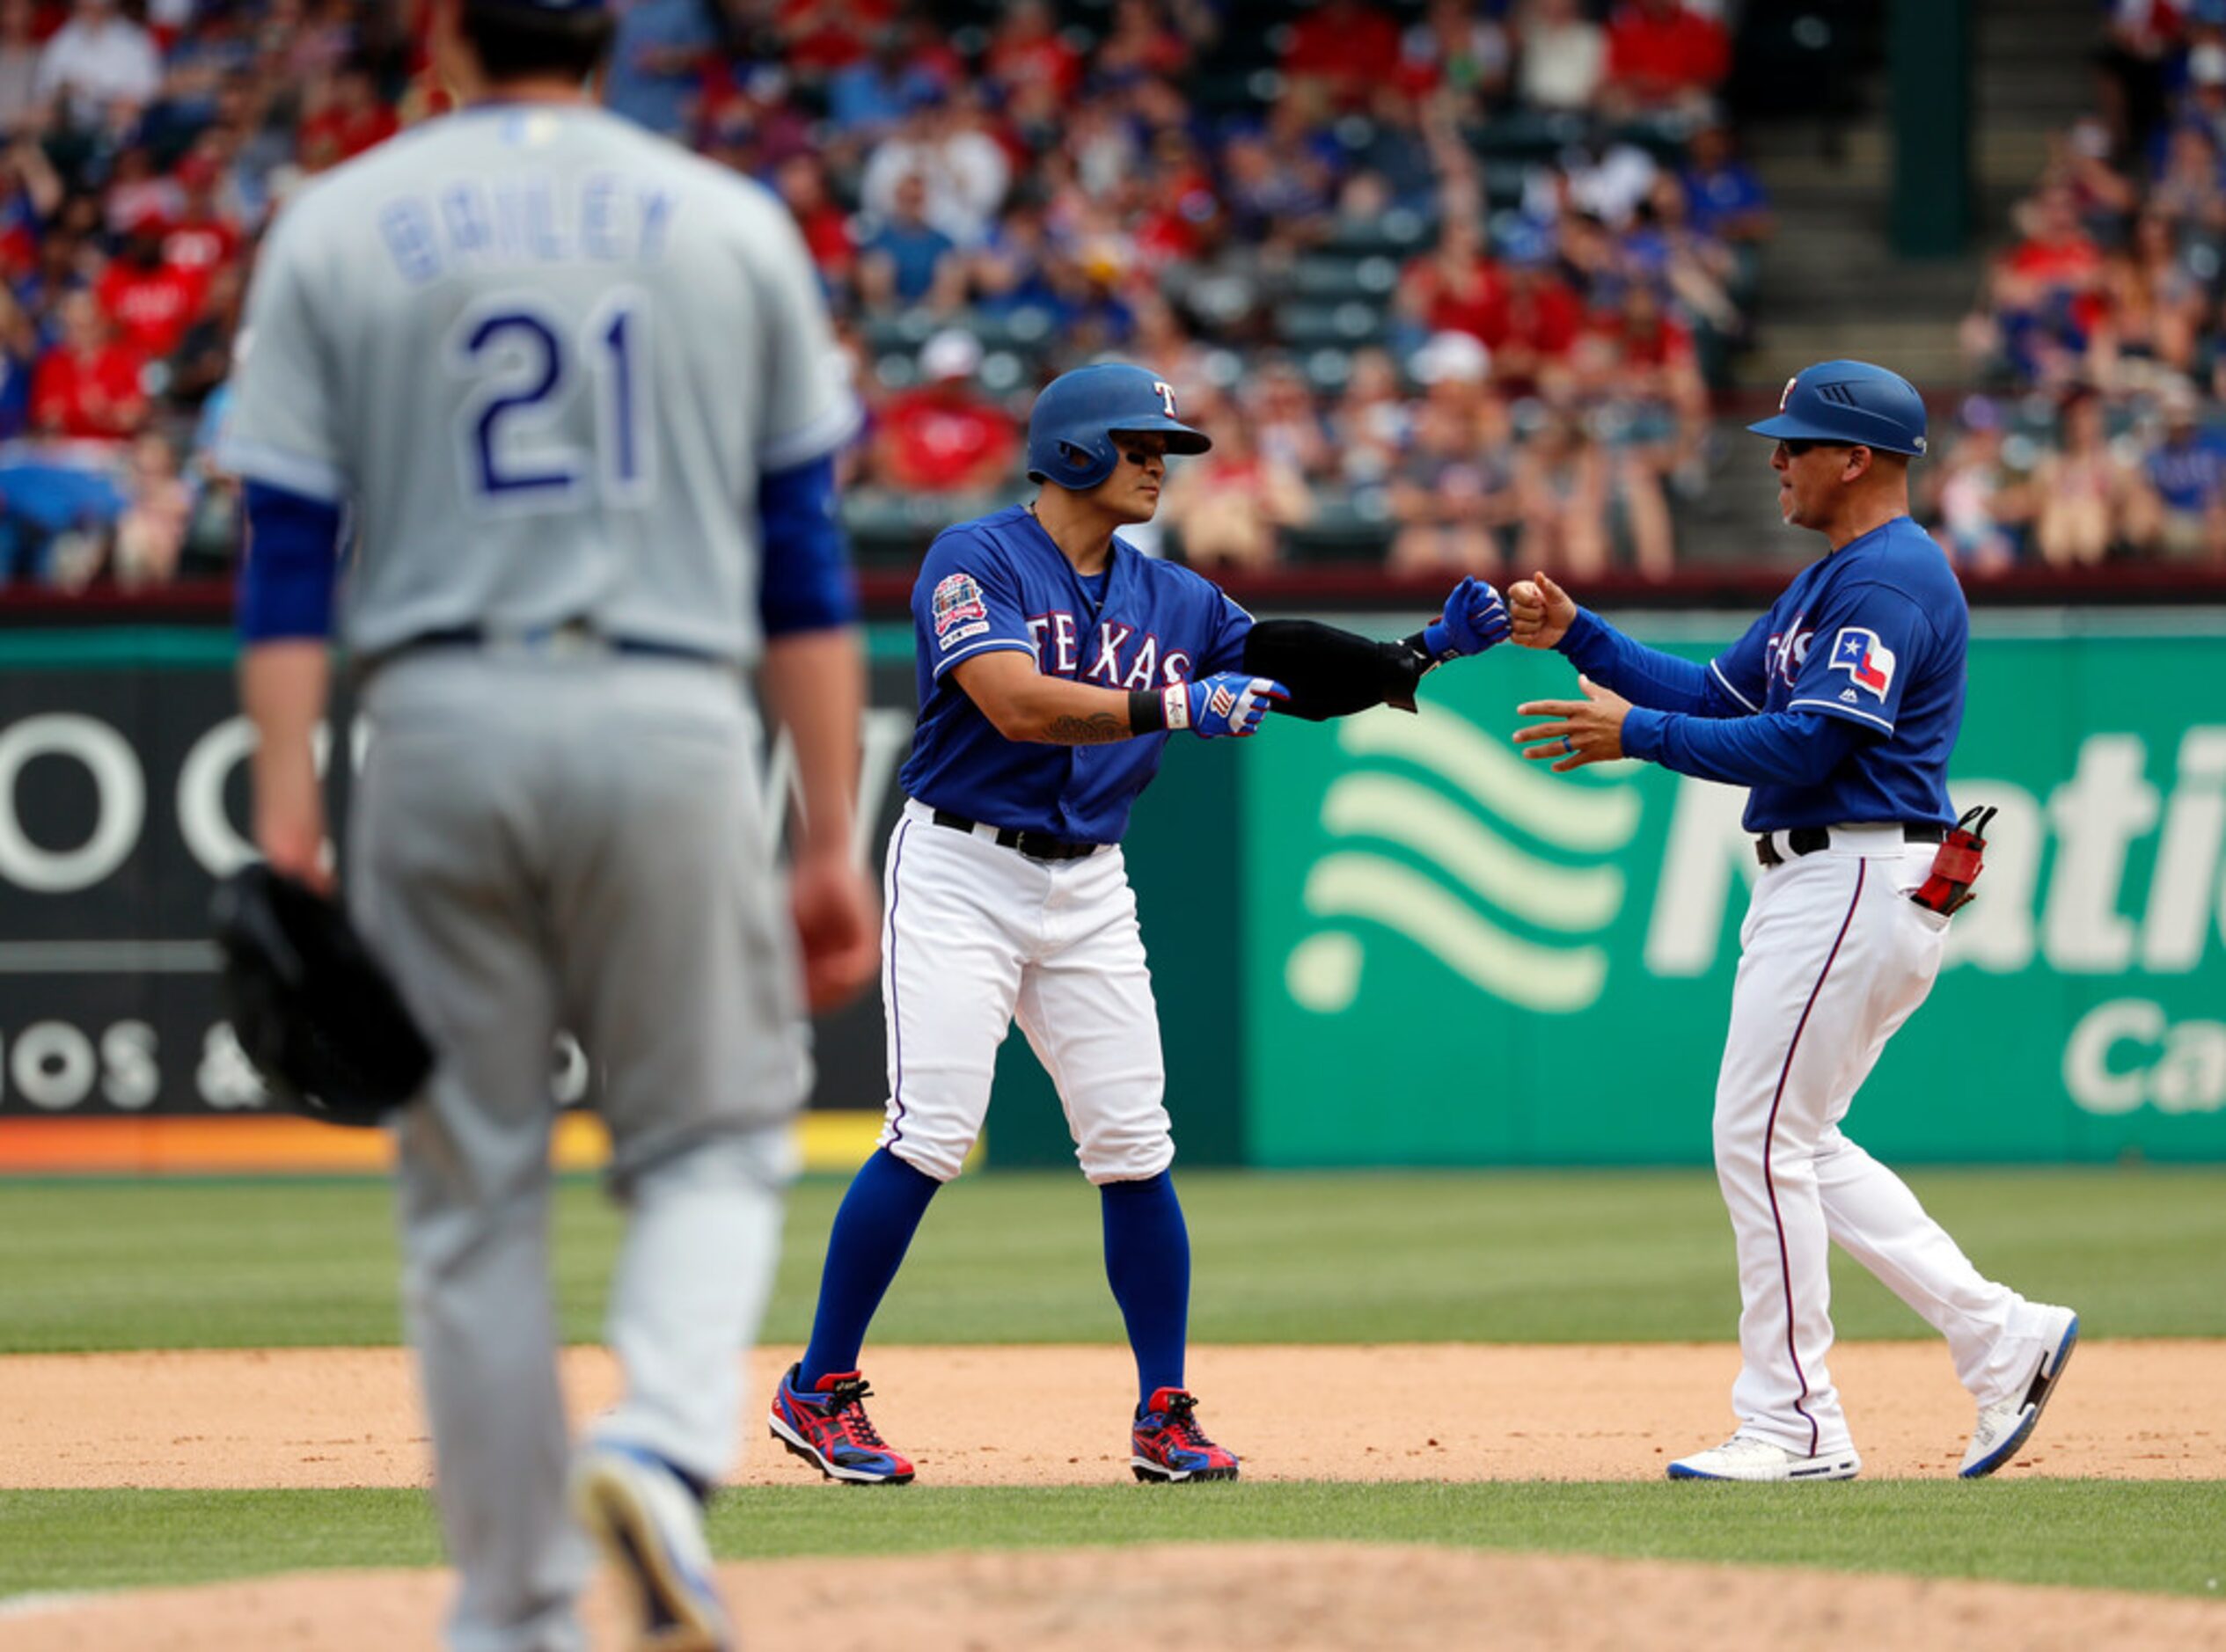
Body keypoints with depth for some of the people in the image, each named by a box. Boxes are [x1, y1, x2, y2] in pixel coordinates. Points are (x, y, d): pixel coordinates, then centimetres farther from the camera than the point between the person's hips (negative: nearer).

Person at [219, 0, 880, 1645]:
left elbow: (289, 549, -1)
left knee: (474, 1187, 9)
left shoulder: (339, 229, 6)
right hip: (673, 725, 0)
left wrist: (286, 820, -3)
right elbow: (805, 556, 6)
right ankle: (662, 1447, -16)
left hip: (439, 723, 0)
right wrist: (832, 840, 7)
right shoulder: (733, 225, 8)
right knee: (711, 1140, 12)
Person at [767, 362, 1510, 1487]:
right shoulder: (975, 562, -9)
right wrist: (1176, 706, -30)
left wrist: (1424, 652, -6)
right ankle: (818, 1393, -3)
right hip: (962, 874, -6)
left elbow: (1300, 677, 8)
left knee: (1134, 1149, 0)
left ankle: (1165, 1414, 7)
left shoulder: (1172, 601, 11)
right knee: (932, 1134, -13)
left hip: (1089, 890, 6)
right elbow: (1016, 703, -24)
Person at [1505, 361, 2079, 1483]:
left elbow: (1811, 744, -22)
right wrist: (1577, 633, 14)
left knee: (1763, 1140, -9)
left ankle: (1792, 1426, -4)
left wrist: (1634, 734, -19)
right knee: (1794, 1145, 12)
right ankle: (1999, 1337, 12)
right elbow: (1719, 696, 21)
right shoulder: (1829, 581, 20)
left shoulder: (1891, 578, -14)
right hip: (1811, 884, 11)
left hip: (1860, 883, -11)